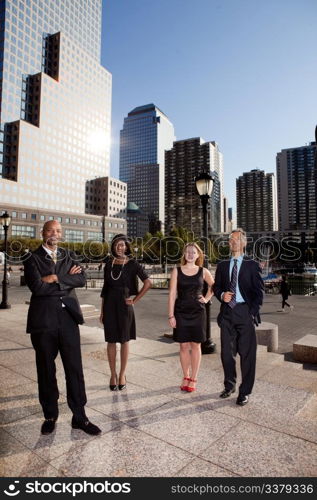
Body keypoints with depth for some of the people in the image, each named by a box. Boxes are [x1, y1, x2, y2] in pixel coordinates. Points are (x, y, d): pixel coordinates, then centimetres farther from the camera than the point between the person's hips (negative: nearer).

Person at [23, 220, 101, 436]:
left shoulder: (69, 256, 10)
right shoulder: (32, 258, -1)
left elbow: (81, 279, -6)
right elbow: (37, 286, -16)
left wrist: (56, 279, -14)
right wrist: (67, 280, -9)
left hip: (68, 317, 2)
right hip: (43, 321, -2)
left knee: (75, 368, 6)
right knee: (46, 370, 12)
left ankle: (79, 417, 20)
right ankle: (50, 416, 31)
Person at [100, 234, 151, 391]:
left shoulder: (132, 263, -4)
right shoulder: (109, 263, 6)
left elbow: (148, 283, -9)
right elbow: (105, 287, 9)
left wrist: (135, 300, -8)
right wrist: (102, 310, 7)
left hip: (124, 304, -3)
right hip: (110, 305, 3)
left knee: (124, 340, 8)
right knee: (111, 341, 8)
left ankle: (122, 374, 22)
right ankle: (113, 374, 22)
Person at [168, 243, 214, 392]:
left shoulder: (203, 271, 1)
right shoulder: (177, 270, -1)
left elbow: (213, 286, 19)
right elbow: (172, 294, -4)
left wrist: (207, 298, 5)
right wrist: (171, 315, -8)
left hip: (197, 312, 0)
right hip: (181, 313, 0)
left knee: (196, 346, 7)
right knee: (183, 346, 8)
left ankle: (193, 379, 19)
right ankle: (185, 377, 24)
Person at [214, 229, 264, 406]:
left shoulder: (252, 265, 2)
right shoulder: (222, 265, 13)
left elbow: (259, 290, -1)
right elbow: (216, 286, 16)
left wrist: (253, 311, -11)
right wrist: (221, 295, -6)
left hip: (245, 312, -3)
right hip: (227, 312, 4)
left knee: (247, 353, 2)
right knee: (227, 352, 11)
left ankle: (245, 392, 17)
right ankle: (230, 385, 30)